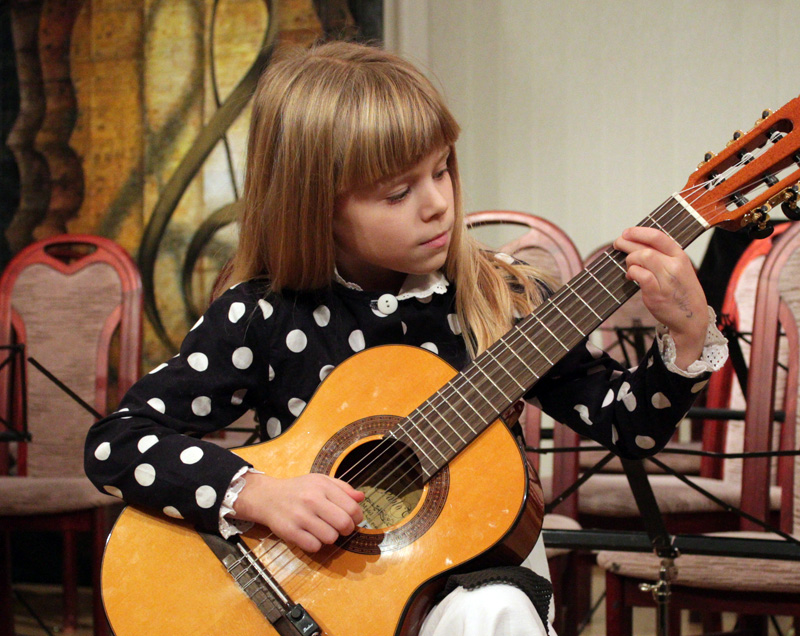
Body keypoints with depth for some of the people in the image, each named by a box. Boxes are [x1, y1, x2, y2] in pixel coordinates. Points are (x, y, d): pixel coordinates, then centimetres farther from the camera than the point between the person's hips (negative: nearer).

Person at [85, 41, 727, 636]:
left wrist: (687, 336, -15)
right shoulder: (264, 318, -7)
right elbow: (114, 443, -10)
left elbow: (629, 425, 3)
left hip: (480, 580, 3)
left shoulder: (501, 299, 0)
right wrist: (257, 494, -22)